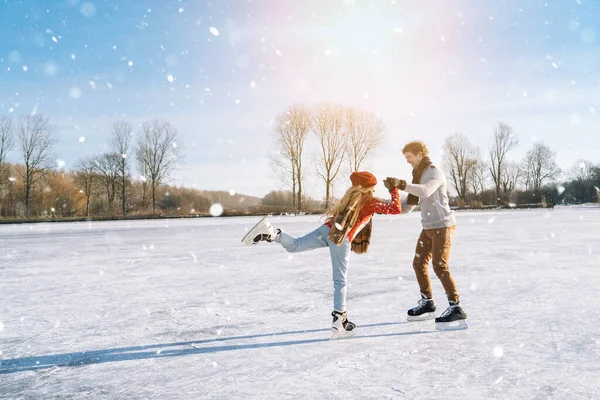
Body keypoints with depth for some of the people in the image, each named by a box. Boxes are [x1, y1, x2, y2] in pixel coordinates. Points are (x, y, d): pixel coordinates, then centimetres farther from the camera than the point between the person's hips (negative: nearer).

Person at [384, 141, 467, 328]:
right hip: (428, 227, 9)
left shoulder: (435, 172, -10)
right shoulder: (419, 176, 16)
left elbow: (425, 191, -33)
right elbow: (407, 206, 14)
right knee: (419, 264, 10)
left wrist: (402, 184, -42)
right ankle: (427, 303, 22)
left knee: (440, 266, -13)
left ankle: (456, 307, -7)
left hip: (442, 225, -9)